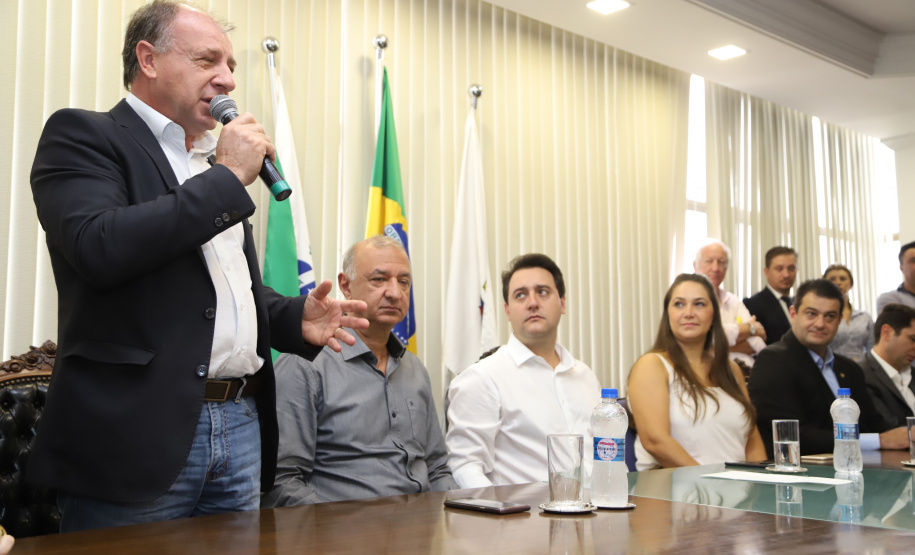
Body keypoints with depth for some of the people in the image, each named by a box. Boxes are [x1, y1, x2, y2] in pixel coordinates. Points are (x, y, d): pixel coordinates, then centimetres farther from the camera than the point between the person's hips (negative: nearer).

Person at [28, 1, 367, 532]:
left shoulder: (215, 169, 18)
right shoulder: (82, 135, -2)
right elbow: (98, 248, -21)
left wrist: (295, 317, 5)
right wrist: (226, 178, -14)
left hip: (242, 424, 7)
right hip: (139, 432, -6)